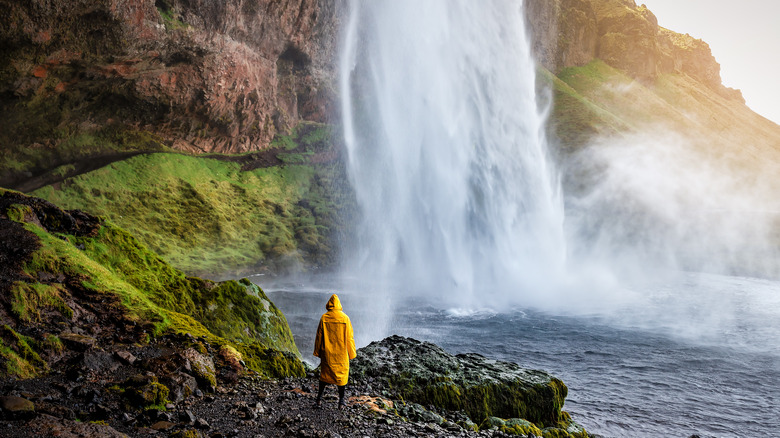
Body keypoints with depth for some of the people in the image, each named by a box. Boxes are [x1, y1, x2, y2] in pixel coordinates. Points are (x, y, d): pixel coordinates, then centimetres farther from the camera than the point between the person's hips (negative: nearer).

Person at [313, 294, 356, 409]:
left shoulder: (324, 318, -5)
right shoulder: (345, 318, -8)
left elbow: (319, 336, 1)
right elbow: (349, 337, -3)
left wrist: (318, 352, 11)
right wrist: (351, 353, 7)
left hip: (327, 353, 1)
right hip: (341, 355, -1)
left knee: (325, 374, 14)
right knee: (341, 375, 9)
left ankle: (319, 399, 15)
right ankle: (341, 402, 13)